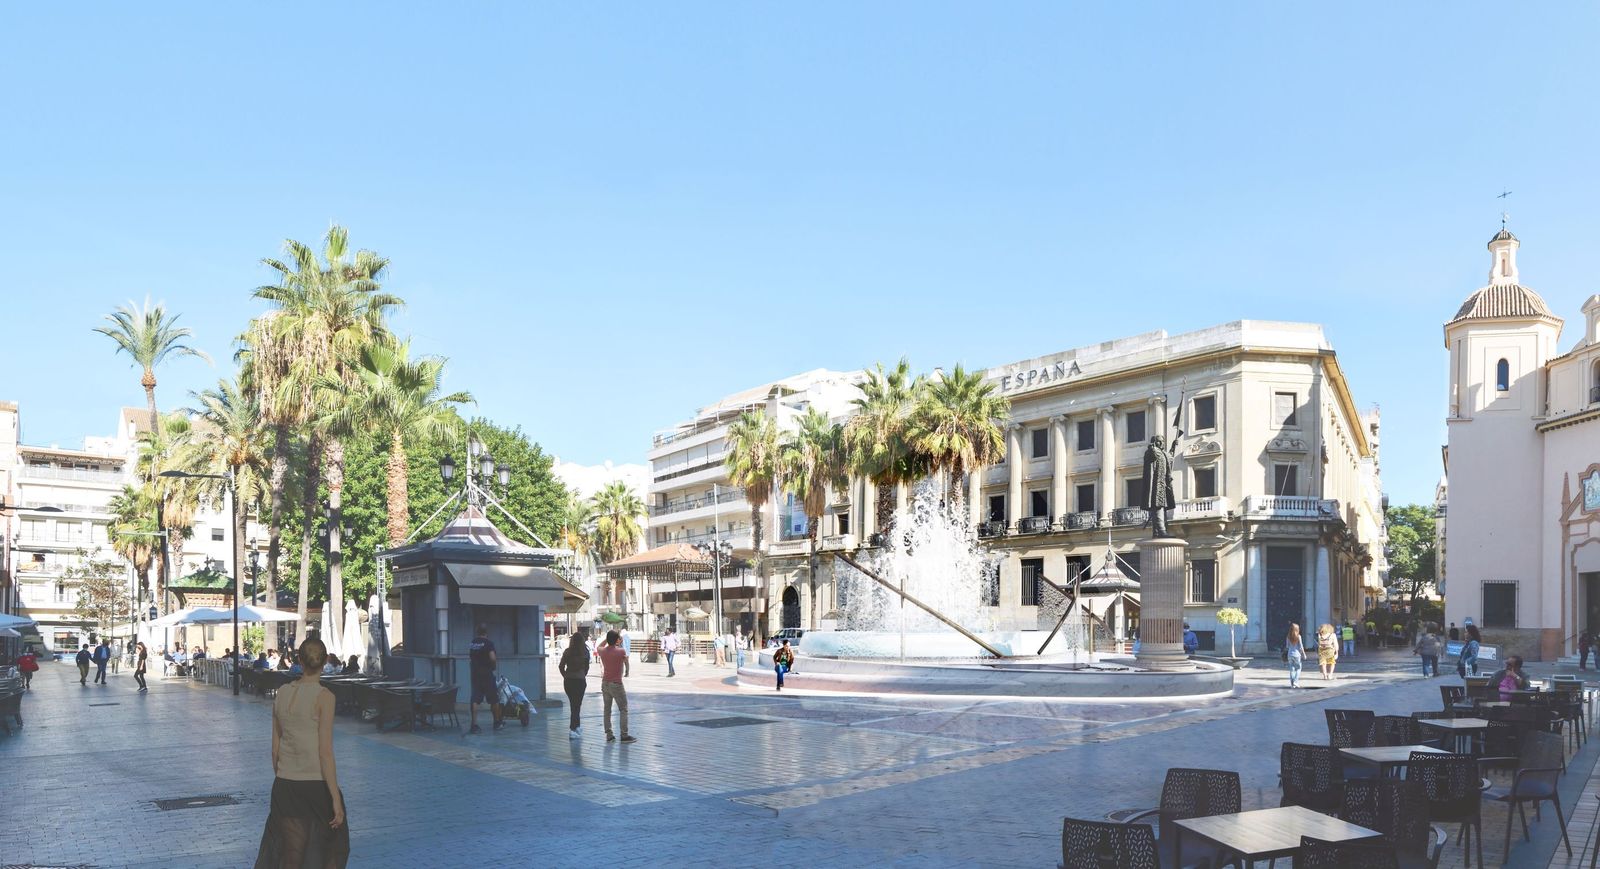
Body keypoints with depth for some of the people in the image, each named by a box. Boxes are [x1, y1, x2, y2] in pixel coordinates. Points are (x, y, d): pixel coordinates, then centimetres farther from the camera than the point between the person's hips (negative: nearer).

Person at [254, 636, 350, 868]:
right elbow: (325, 752, -14)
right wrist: (336, 799, -12)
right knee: (332, 849, 14)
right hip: (316, 785, -5)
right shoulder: (323, 697, -12)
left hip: (285, 786, 5)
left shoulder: (282, 693, 4)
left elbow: (275, 747, 10)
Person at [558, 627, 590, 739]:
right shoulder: (585, 652, -5)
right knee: (576, 704, 1)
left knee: (574, 704, 19)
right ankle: (572, 729, -8)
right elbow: (587, 667, 4)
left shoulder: (567, 651, -2)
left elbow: (561, 666, 0)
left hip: (568, 680, 3)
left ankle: (577, 725, 31)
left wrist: (565, 676, 14)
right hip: (580, 680, -3)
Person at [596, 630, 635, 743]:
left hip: (605, 683, 5)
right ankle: (624, 735, -3)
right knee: (623, 709, 1)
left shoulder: (602, 651, -2)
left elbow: (599, 647, 24)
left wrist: (608, 638, 15)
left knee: (607, 709, 12)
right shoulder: (620, 651, -16)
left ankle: (609, 735, 12)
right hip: (616, 684, -5)